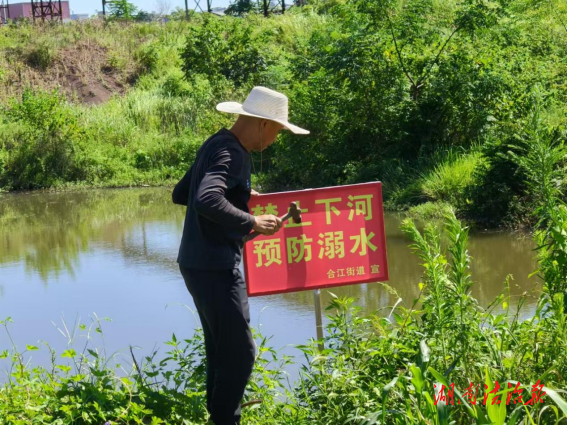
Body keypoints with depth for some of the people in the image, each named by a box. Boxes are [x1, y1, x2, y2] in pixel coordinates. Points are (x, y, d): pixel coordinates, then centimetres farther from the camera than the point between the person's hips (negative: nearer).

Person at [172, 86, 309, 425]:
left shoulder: (218, 144, 12)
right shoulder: (231, 154, -19)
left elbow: (181, 194, 21)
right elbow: (206, 201, -36)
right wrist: (252, 223, -26)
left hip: (202, 264, 10)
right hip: (215, 267, -10)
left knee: (223, 351, 19)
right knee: (239, 353, -5)